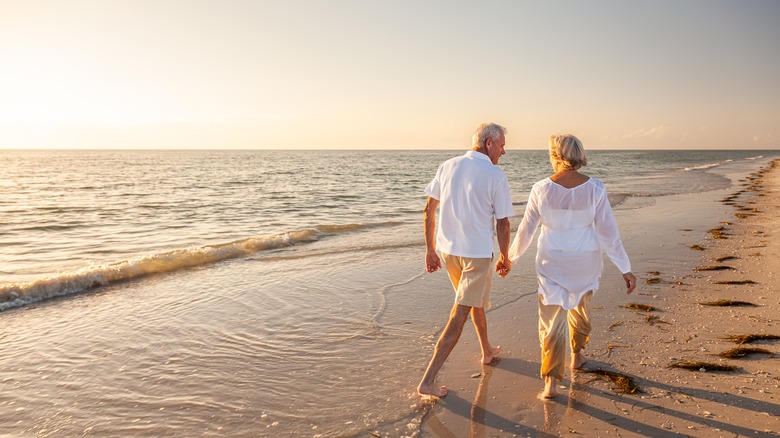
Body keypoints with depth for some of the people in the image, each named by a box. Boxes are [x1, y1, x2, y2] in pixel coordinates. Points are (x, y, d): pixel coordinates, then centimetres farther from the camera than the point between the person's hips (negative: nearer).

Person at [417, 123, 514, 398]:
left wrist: (430, 250, 11)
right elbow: (502, 224, -8)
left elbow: (429, 210, 4)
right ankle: (428, 380, -2)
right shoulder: (496, 175, -12)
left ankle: (487, 351, 46)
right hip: (477, 253, -6)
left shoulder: (448, 166, 3)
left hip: (447, 250, 6)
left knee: (476, 299, 27)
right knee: (459, 316, -1)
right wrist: (505, 258, 6)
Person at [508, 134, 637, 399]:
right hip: (585, 261, 2)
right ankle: (577, 355, 47)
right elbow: (608, 231, -11)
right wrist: (625, 269, -3)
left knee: (552, 319, 5)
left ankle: (551, 381, -3)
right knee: (580, 307, 28)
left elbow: (526, 229, -5)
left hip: (552, 262, -2)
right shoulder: (594, 188, -14)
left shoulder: (541, 189, -15)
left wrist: (511, 257, 11)